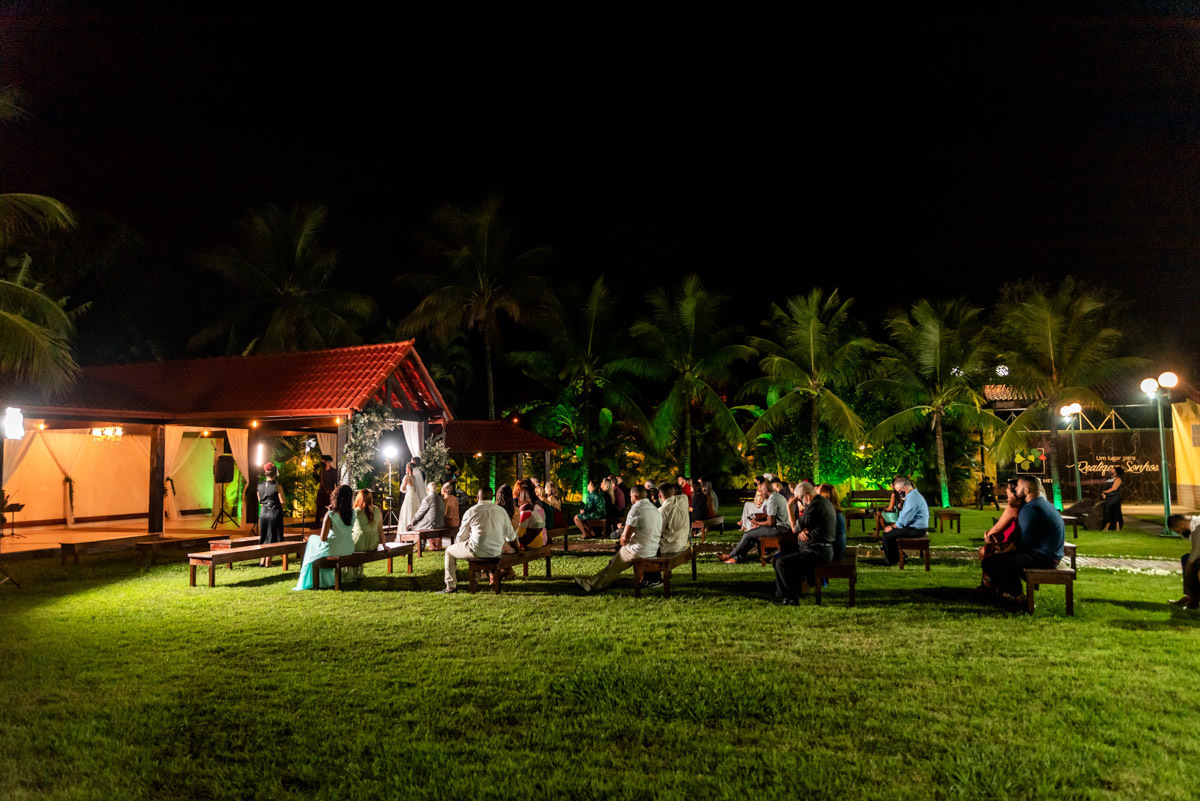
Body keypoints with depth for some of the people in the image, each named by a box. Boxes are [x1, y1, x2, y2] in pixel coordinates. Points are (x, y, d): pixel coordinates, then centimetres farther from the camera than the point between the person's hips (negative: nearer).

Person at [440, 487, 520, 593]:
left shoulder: (471, 512, -5)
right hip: (497, 552, 5)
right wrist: (518, 548, 29)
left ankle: (451, 586, 18)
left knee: (449, 551, 19)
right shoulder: (501, 511, 4)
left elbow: (461, 537, 5)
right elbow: (511, 535, 12)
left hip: (478, 551, -5)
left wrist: (457, 543, 29)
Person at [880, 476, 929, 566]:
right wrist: (895, 523, 9)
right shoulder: (912, 495, 12)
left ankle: (892, 560, 3)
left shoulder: (912, 498, -23)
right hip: (914, 526, 11)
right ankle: (900, 556, 17)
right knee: (886, 531, 12)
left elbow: (905, 518, -23)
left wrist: (893, 527, -9)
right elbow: (905, 514, 21)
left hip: (916, 530, -11)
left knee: (887, 535, -14)